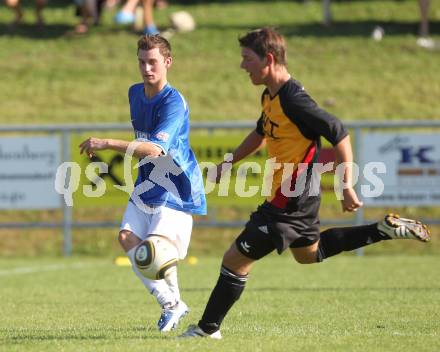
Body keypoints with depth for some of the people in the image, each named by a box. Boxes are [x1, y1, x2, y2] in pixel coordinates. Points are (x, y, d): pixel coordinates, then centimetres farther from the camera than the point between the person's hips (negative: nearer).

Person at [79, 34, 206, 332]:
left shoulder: (173, 103, -21)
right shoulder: (136, 93, 7)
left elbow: (155, 149, -36)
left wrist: (108, 144, -43)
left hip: (176, 189, -8)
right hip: (147, 184, 8)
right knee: (128, 238, -9)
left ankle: (174, 301, 6)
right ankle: (170, 304, 2)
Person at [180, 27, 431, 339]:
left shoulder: (293, 100, -25)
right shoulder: (270, 96, 5)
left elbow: (340, 134, -23)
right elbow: (262, 133, 26)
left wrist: (347, 187, -23)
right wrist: (231, 161, 19)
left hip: (289, 202, -11)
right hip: (301, 197, 11)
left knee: (235, 261, -4)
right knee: (310, 253, 31)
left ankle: (208, 328, 8)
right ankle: (386, 229, 28)